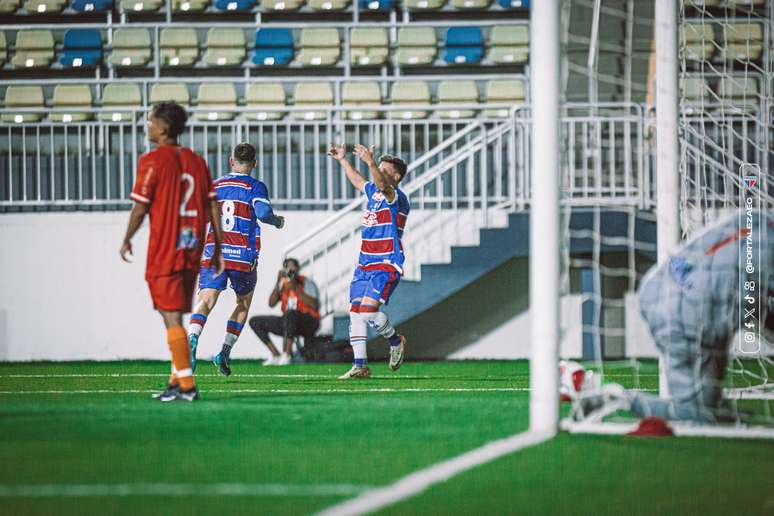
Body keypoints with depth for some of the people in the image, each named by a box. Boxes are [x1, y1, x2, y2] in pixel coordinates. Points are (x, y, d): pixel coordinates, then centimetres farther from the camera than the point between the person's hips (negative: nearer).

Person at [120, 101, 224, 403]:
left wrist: (127, 240, 5)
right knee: (175, 317, 17)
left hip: (164, 250, -7)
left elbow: (140, 207, -10)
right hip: (192, 249, 7)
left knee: (172, 318, -5)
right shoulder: (196, 161, 10)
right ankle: (177, 379, 19)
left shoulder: (152, 161, -9)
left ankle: (186, 385, -9)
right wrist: (217, 247, 13)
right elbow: (212, 206, 9)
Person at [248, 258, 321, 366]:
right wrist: (278, 283, -13)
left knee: (290, 313, -41)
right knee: (255, 322, 2)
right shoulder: (283, 285, 7)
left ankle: (286, 356, -36)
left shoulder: (307, 283, -8)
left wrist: (296, 289, -25)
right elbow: (271, 304, -4)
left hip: (309, 323, -7)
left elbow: (314, 305, -22)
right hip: (290, 323, 7)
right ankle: (276, 356, -2)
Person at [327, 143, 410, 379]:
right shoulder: (373, 191, 13)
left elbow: (383, 185, -33)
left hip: (387, 265, -8)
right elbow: (358, 181, 36)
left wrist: (370, 162, -46)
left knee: (368, 310, -19)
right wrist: (342, 160, 37)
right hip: (364, 264, 8)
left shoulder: (397, 198, -11)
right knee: (356, 313, 1)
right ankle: (360, 366, 4)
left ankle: (396, 341, 9)